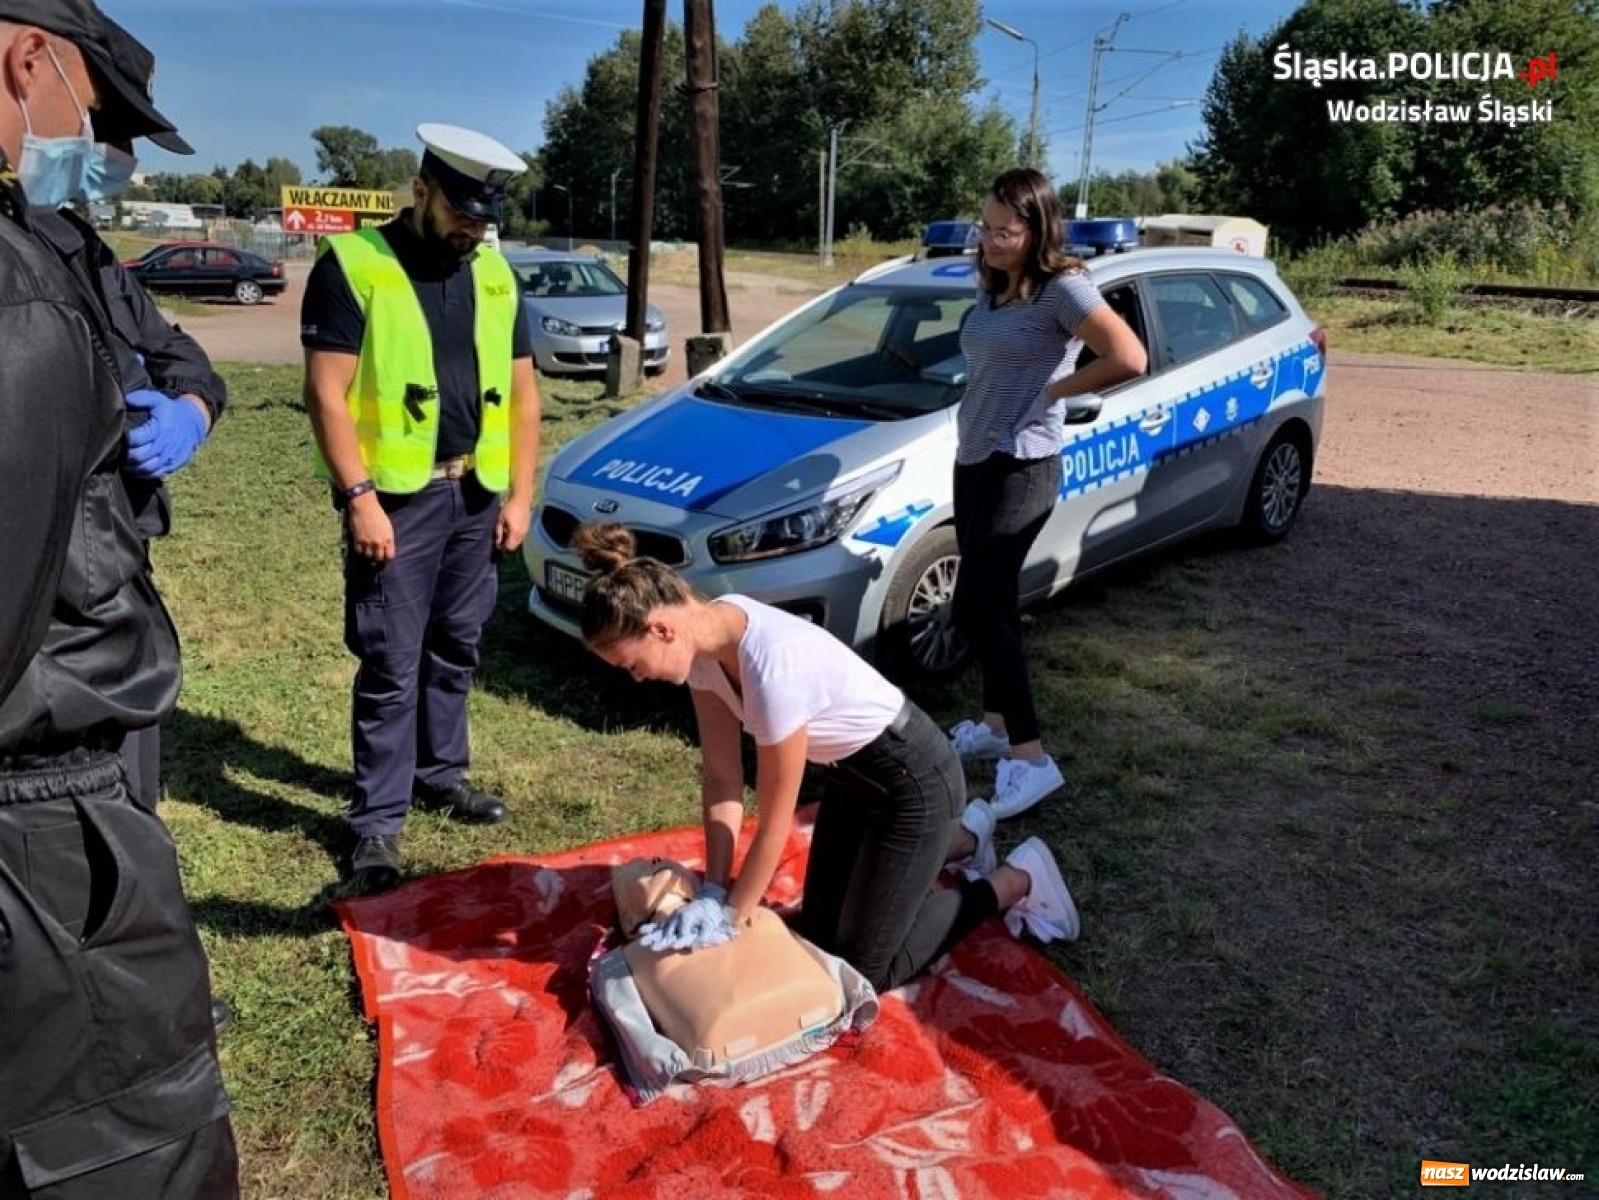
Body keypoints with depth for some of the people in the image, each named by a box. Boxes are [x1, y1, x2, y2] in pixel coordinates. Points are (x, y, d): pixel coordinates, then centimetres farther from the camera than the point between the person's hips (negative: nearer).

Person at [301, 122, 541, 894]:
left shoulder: (495, 275, 11)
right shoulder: (354, 265, -7)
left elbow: (521, 390, 12)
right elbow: (327, 393, -11)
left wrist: (519, 494, 5)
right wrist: (359, 496, -17)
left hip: (477, 495, 6)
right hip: (397, 497, -5)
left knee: (454, 649, 15)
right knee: (391, 665, -1)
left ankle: (440, 776, 32)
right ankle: (378, 820, 10)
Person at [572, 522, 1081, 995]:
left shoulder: (774, 668, -38)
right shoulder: (705, 636, -13)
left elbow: (774, 823, -26)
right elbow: (721, 775, -5)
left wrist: (729, 917, -14)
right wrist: (713, 889, -7)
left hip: (913, 781, -8)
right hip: (850, 772, 8)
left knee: (863, 966, 3)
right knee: (819, 930, 19)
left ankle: (1015, 881, 17)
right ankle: (960, 840, 36)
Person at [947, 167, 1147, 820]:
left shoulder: (1062, 288, -15)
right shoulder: (994, 287, 10)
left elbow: (1128, 359, -26)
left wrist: (1052, 391, -15)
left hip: (1021, 468, -9)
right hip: (973, 460, 9)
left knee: (976, 611, -11)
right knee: (994, 602, 16)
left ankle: (1031, 758, -4)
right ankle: (995, 724, 30)